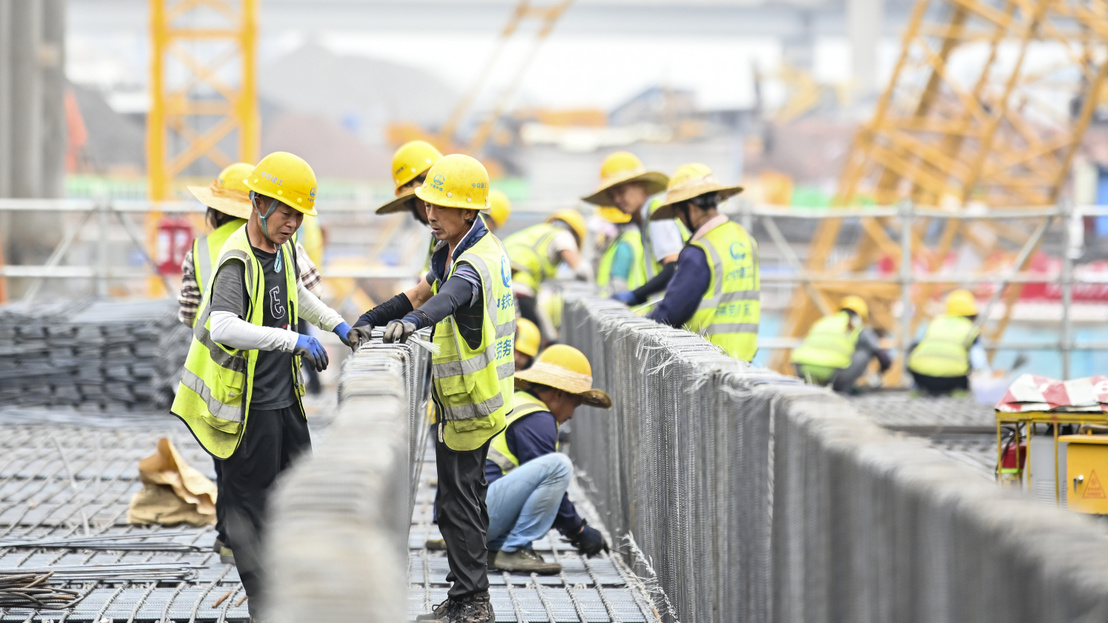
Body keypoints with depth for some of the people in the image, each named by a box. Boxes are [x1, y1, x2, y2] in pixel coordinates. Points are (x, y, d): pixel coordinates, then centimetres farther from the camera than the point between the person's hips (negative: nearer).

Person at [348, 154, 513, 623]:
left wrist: (409, 322, -65)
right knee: (467, 495, 17)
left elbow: (448, 299, -47)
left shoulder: (475, 263, -25)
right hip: (466, 398, 11)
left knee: (458, 501, -4)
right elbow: (422, 292, 19)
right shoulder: (457, 252, 8)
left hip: (468, 404, -11)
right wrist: (371, 319, 12)